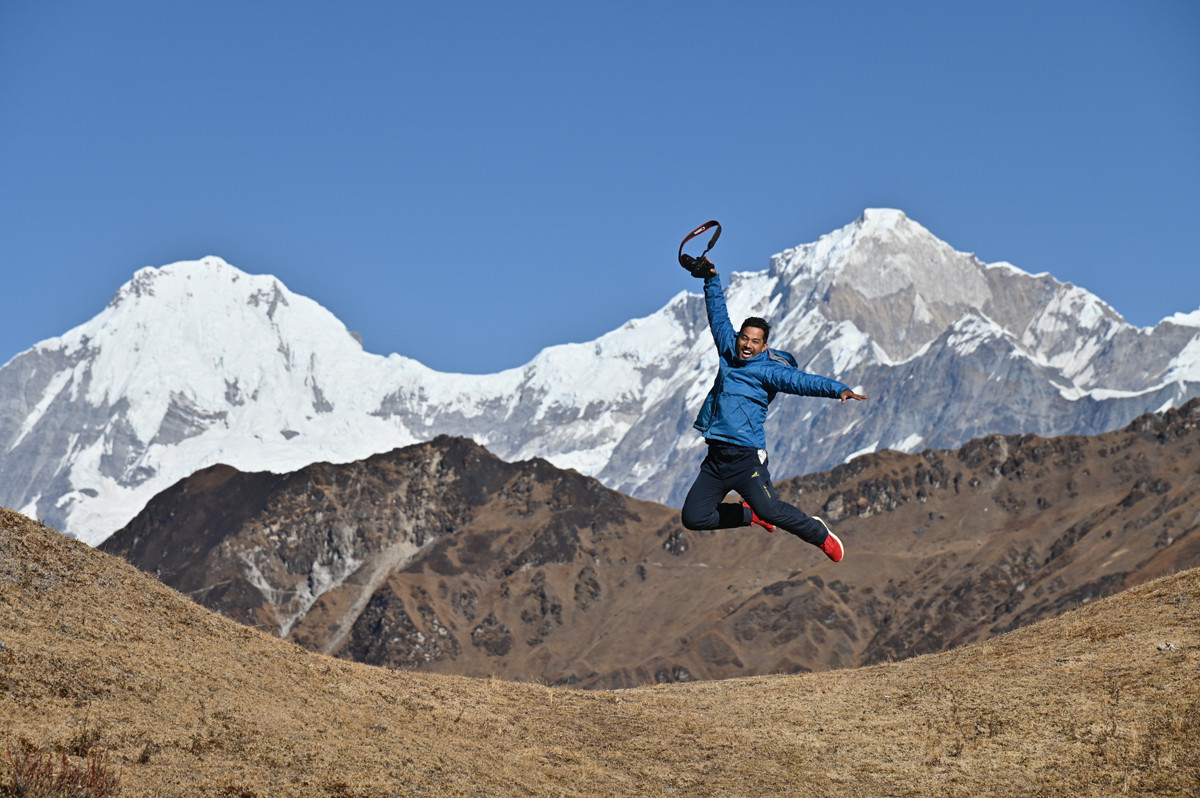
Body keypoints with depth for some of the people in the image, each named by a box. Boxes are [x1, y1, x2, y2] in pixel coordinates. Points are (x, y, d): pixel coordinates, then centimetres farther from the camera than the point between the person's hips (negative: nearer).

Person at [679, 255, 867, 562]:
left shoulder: (768, 370, -4)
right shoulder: (729, 354, 12)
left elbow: (801, 381, -17)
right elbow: (718, 317, 24)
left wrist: (838, 389, -32)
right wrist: (712, 279, 25)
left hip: (746, 456, -6)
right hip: (715, 458, 6)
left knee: (770, 510, -20)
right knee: (693, 517, 2)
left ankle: (819, 534, 7)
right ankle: (750, 515, 25)